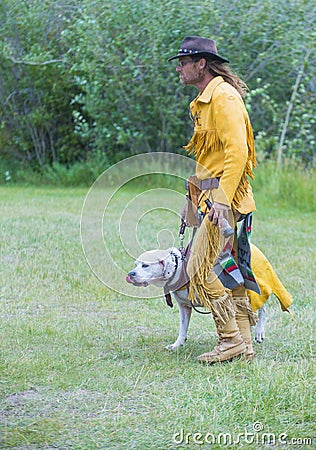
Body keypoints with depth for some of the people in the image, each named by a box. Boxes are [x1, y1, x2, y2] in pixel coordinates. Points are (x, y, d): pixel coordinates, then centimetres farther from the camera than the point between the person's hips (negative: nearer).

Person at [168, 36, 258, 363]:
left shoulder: (224, 97, -13)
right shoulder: (204, 101, 19)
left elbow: (237, 151, -21)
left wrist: (222, 199, -26)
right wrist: (197, 196, 20)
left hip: (224, 194, -10)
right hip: (215, 196, 10)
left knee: (201, 269, -10)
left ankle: (231, 339, -4)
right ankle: (244, 344, 14)